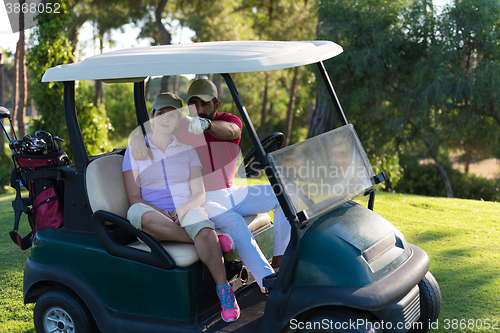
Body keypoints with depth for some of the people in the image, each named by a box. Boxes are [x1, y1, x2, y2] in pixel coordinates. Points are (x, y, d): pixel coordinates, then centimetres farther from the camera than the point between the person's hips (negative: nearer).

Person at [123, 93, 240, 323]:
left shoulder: (187, 151, 15)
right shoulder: (134, 151, 9)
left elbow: (199, 194, 6)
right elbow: (134, 198, 0)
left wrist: (184, 209, -16)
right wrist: (162, 214, -18)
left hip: (186, 213, 0)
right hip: (155, 219, 0)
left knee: (201, 226, -36)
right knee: (135, 212, -36)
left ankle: (224, 290, -25)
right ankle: (210, 241, -29)